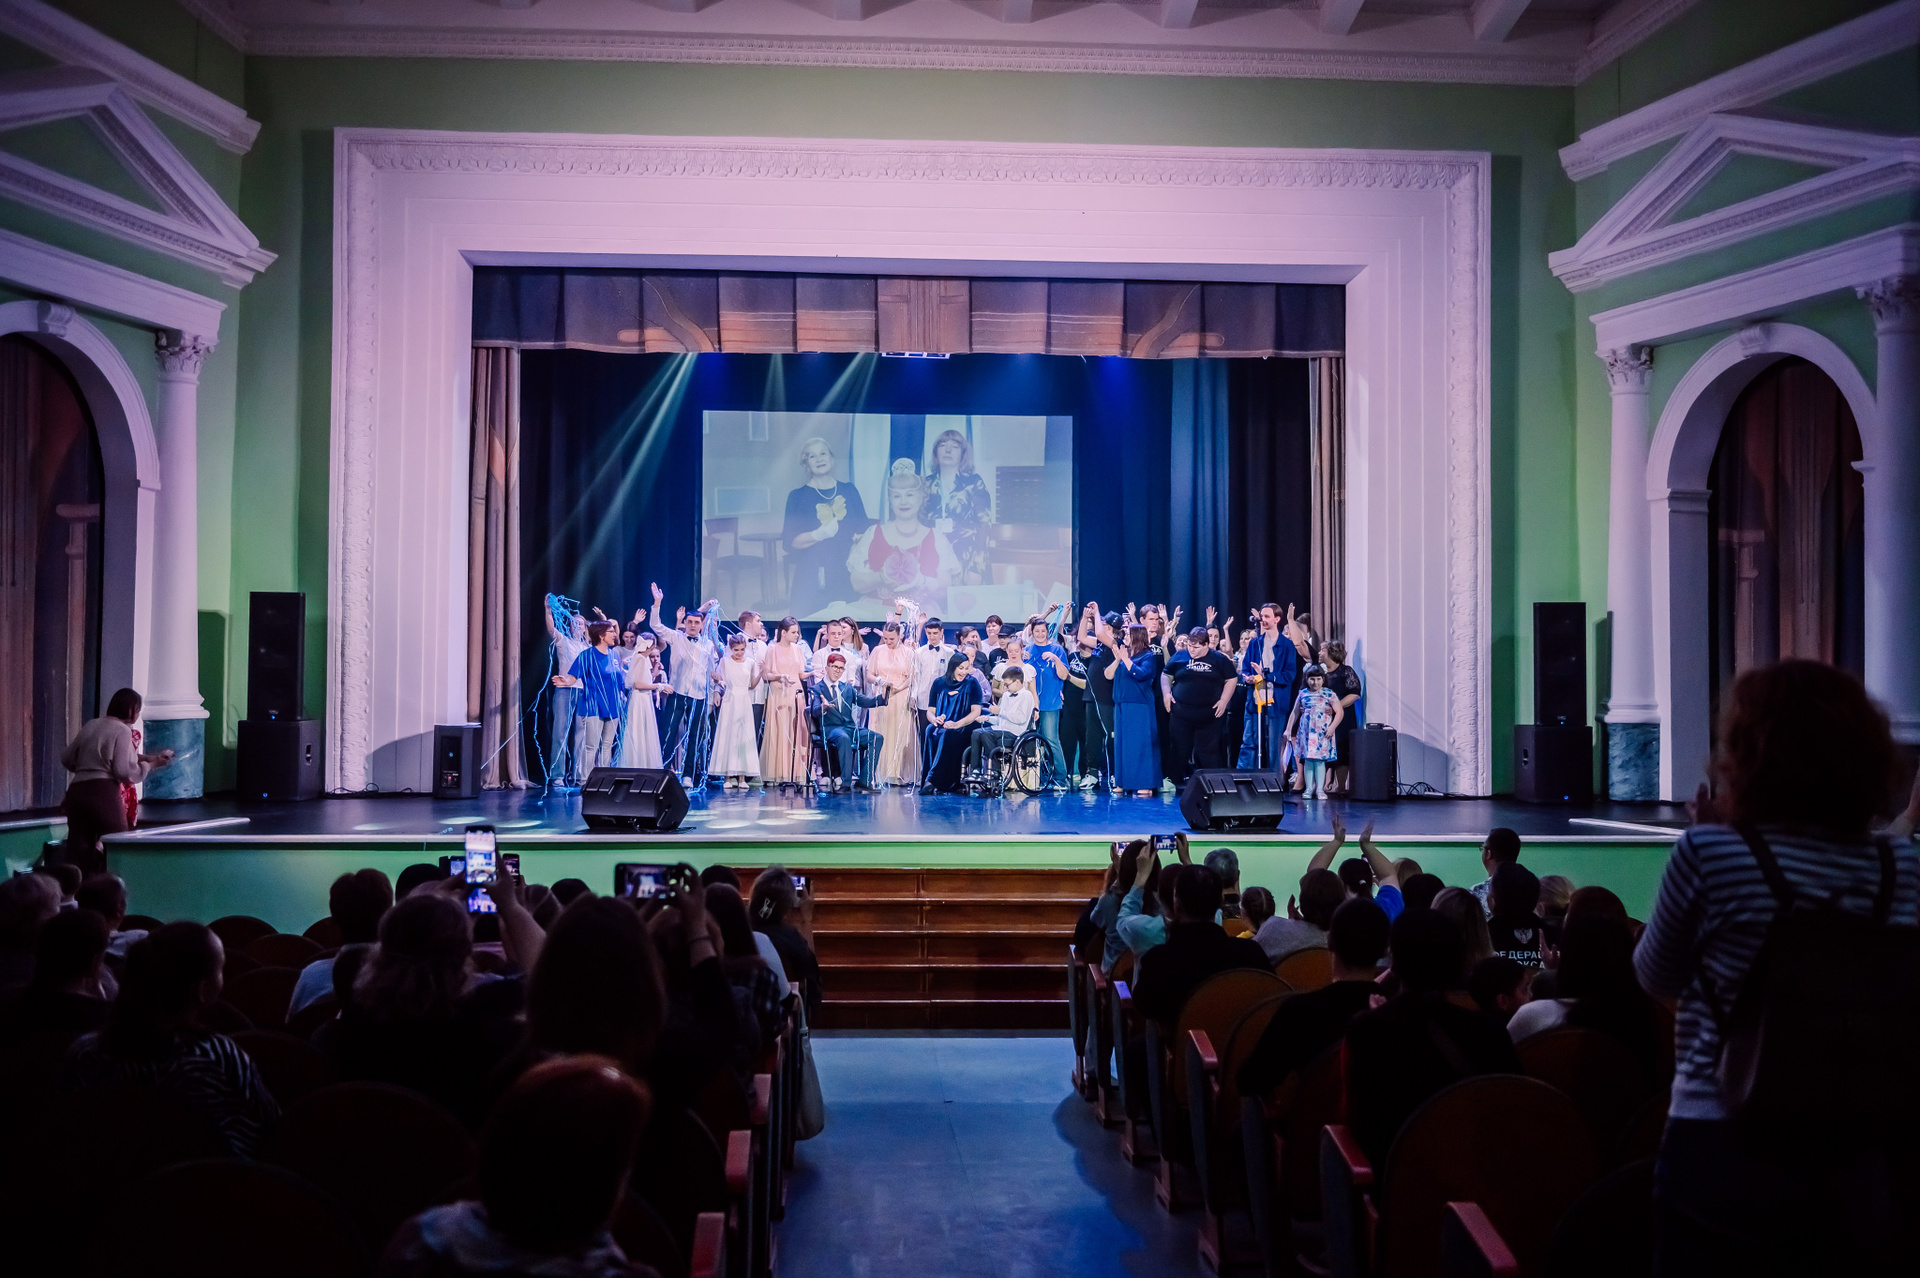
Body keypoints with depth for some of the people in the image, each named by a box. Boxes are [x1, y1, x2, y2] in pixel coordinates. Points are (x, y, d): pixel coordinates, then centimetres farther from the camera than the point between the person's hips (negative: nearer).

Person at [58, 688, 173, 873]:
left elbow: (67, 760, 21)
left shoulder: (90, 725, 18)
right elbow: (124, 772, -11)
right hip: (104, 792, -7)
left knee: (78, 853, 4)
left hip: (76, 790, 7)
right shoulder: (123, 730, -3)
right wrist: (150, 765, 2)